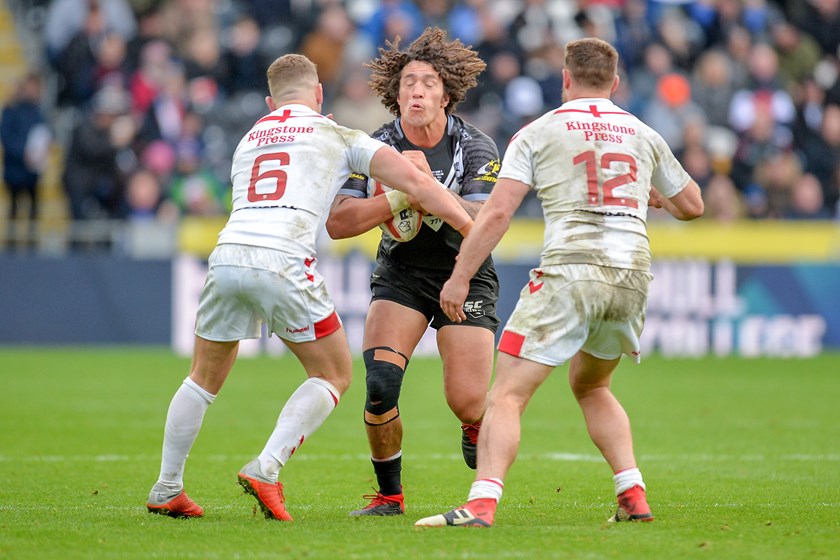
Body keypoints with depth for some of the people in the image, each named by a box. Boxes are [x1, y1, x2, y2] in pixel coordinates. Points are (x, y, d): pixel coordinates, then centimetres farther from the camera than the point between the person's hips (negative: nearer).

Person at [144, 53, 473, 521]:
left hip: (227, 253, 5)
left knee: (205, 378, 23)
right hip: (281, 262, -5)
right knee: (335, 375, 11)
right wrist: (475, 231, 7)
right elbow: (414, 181, 4)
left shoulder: (249, 140, 28)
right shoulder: (338, 136, 13)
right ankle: (266, 469, -4)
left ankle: (166, 490, 24)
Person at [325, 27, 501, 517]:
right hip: (401, 272, 1)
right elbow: (337, 222, -15)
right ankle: (389, 495, 0)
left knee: (468, 403, -12)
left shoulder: (476, 147, -11)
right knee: (380, 382, -20)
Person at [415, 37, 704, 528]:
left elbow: (497, 214, -4)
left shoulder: (537, 133, 5)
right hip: (633, 275, 5)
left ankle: (482, 502, -24)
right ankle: (634, 497, 16)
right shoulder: (644, 135, 17)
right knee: (592, 387, 27)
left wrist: (459, 277, 1)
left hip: (570, 271, -5)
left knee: (508, 394, -7)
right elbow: (692, 206, 27)